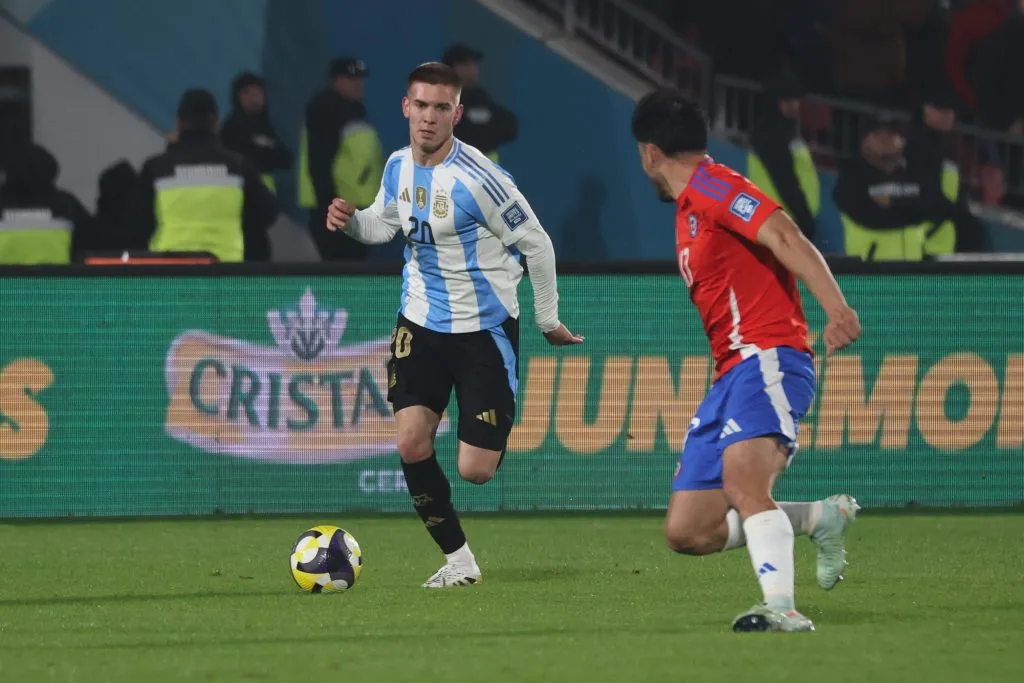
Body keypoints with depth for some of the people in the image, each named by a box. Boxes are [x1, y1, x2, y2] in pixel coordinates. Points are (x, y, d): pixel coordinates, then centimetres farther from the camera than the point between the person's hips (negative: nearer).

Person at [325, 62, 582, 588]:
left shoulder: (477, 178, -21)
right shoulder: (398, 166, 0)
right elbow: (384, 224, 19)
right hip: (422, 322, 5)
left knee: (475, 470, -7)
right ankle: (458, 559, 4)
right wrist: (351, 220, -4)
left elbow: (536, 244, -12)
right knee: (412, 445, -12)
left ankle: (500, 429, 31)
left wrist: (548, 320, -3)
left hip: (484, 328, -5)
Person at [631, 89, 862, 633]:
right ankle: (822, 516, 15)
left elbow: (785, 238, -22)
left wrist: (835, 307, -35)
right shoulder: (689, 210, 24)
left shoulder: (711, 187, -7)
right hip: (730, 376, 10)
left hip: (766, 360, -10)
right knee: (687, 532, 4)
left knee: (743, 485, -33)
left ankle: (781, 608, -43)